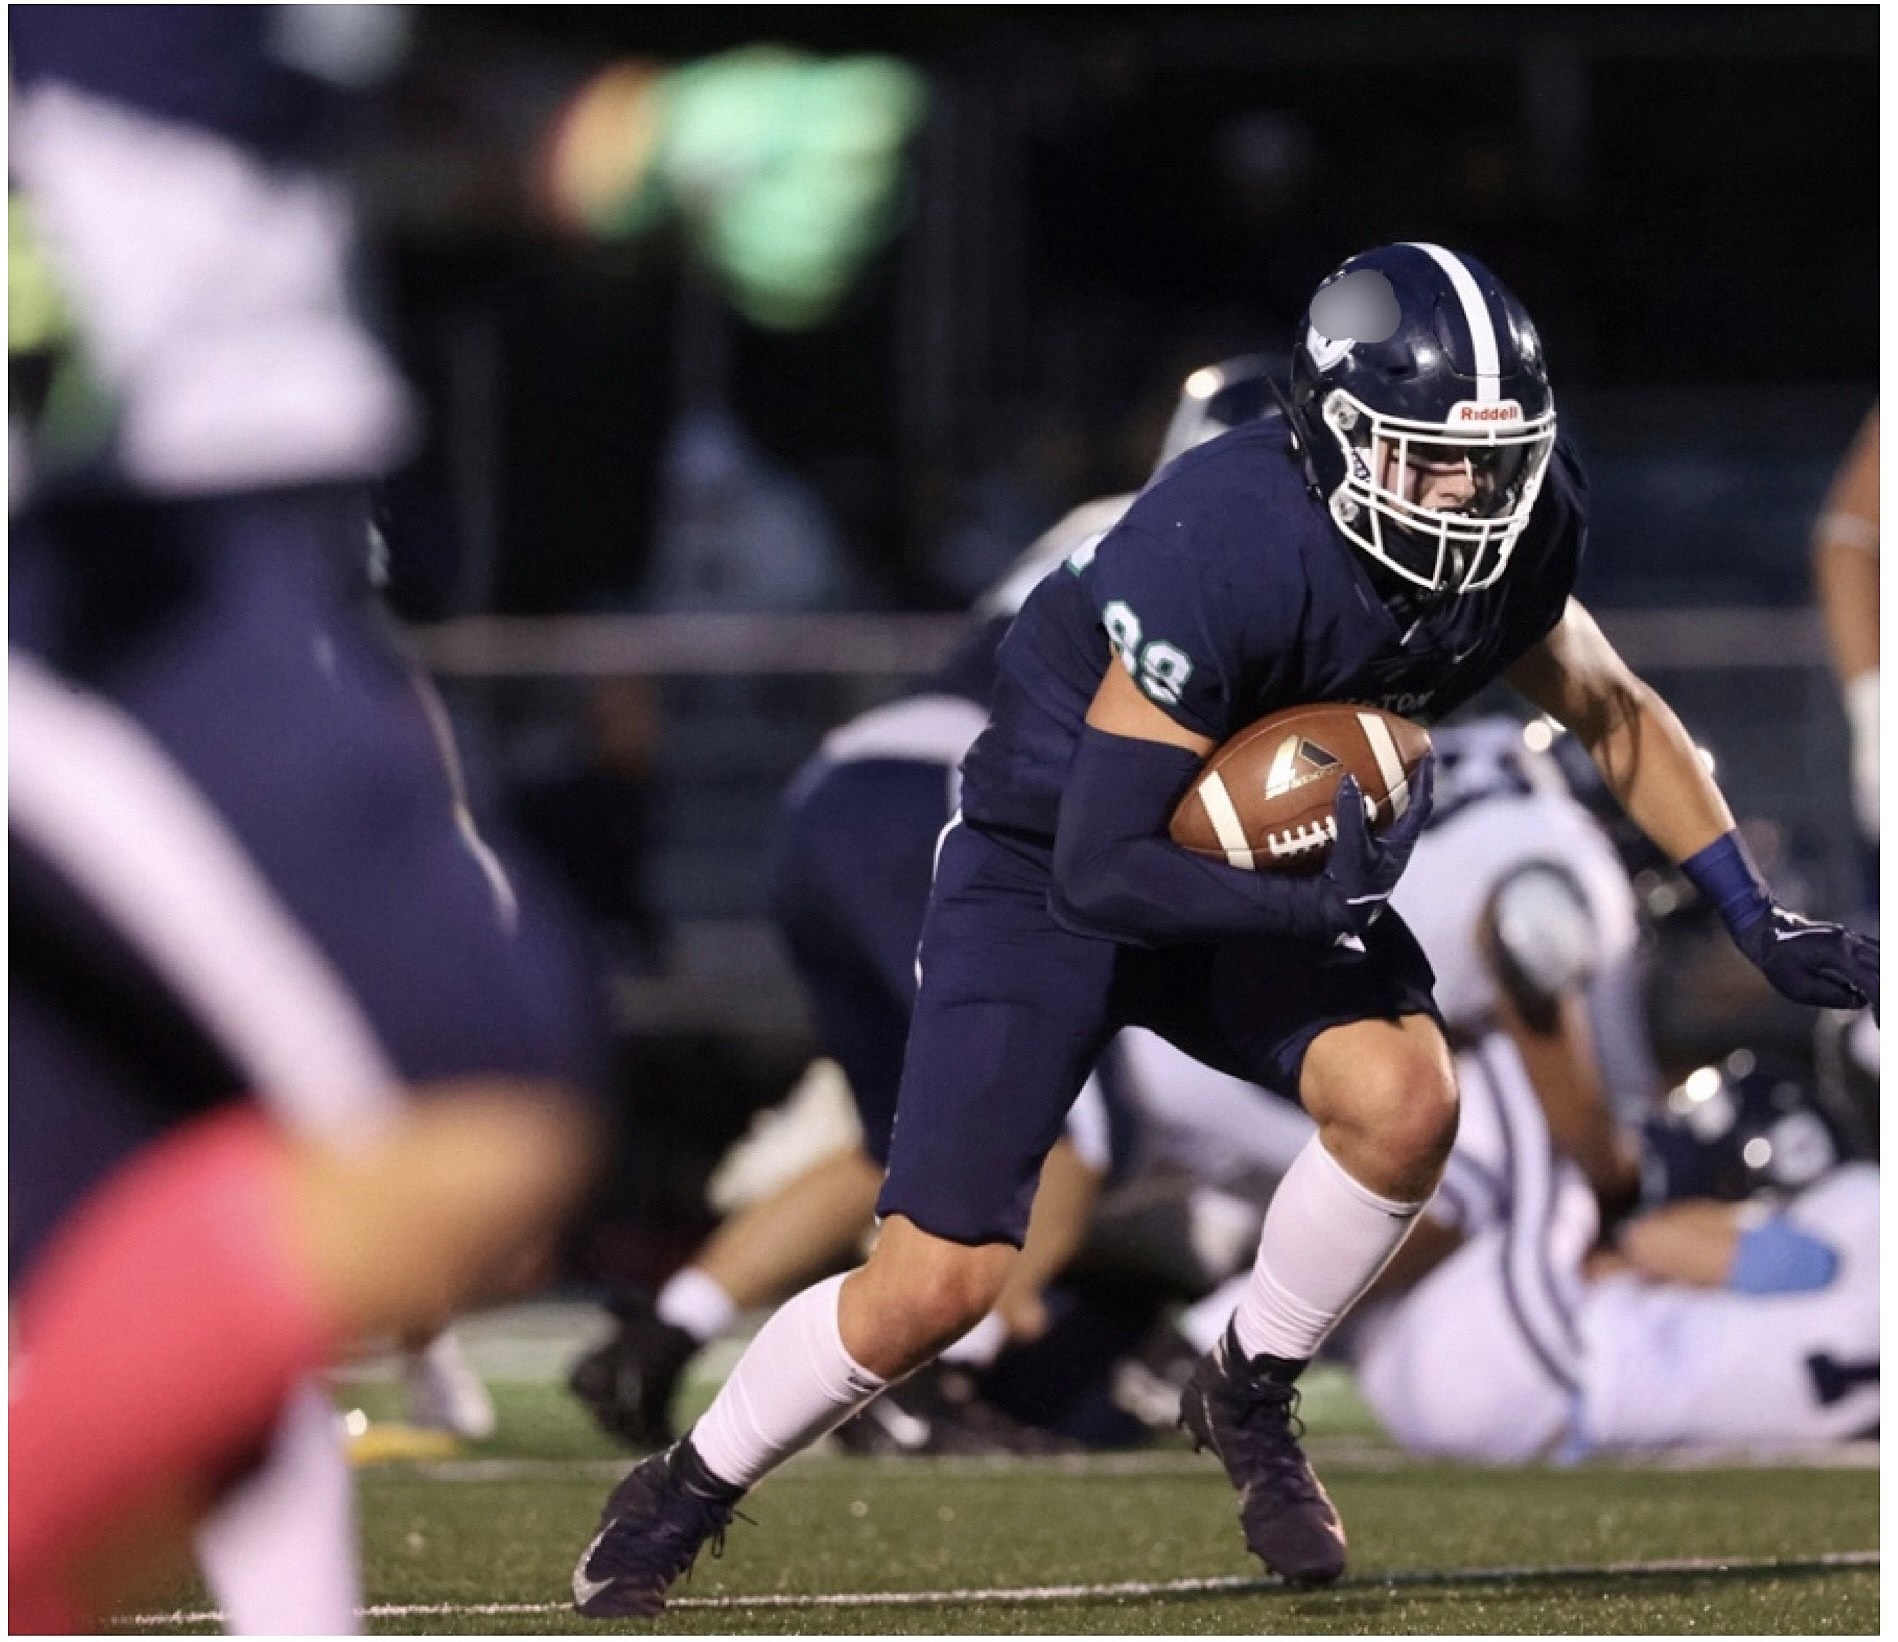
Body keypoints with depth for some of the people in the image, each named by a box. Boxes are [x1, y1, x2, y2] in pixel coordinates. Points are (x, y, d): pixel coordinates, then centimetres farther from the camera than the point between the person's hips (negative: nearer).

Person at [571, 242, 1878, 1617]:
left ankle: (1251, 1399, 2)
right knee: (937, 1285, -10)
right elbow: (1102, 872, -31)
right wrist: (1322, 906, -41)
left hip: (1270, 863, 5)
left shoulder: (1510, 535, -14)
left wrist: (1760, 921, 6)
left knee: (1407, 1100, -24)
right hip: (1049, 869, -5)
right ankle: (690, 1489, 16)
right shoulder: (1222, 556, -34)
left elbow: (1617, 716, 8)